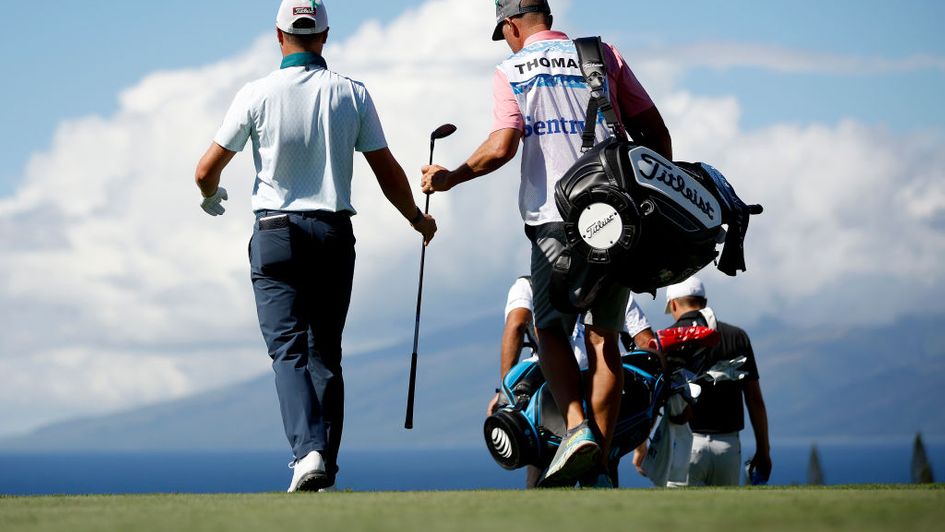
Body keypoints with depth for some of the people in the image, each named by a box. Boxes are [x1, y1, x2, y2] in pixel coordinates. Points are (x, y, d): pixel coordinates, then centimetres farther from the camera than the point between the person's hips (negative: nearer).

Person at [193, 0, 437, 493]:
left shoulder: (257, 95, -4)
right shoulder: (352, 95, 2)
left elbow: (206, 171, 0)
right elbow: (388, 173, 6)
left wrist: (212, 198, 24)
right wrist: (418, 219, 23)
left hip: (276, 234, -2)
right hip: (335, 234, 3)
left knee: (288, 350, -6)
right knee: (325, 354, 11)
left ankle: (308, 451, -27)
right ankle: (326, 471, 9)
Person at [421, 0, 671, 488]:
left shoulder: (510, 72, 4)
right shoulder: (604, 57, 13)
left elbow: (502, 147, -10)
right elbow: (655, 131, 10)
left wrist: (449, 178, 4)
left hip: (555, 218, -3)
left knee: (551, 331, 0)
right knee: (603, 337, 7)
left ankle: (577, 427, -24)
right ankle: (601, 465, 4)